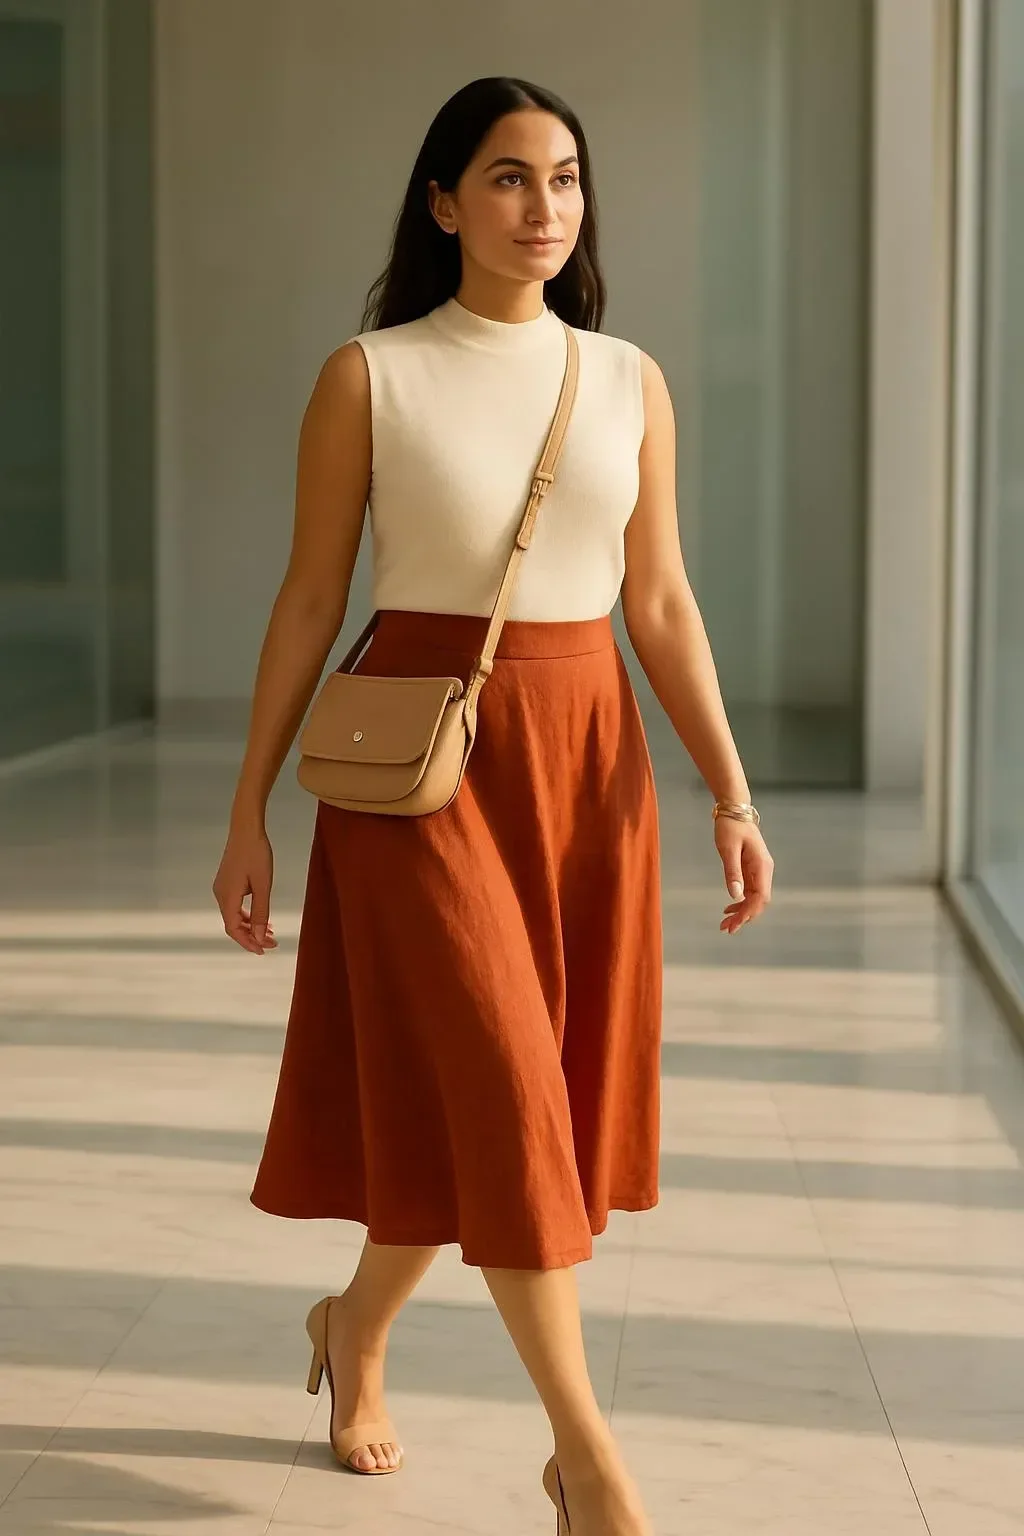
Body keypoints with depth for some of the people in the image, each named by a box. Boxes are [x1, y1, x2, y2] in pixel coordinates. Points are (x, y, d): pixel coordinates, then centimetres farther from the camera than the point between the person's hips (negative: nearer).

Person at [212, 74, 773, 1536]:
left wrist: (731, 794, 0)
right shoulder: (368, 376, -2)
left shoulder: (629, 381, 7)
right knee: (491, 1084, -9)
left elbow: (662, 605, 8)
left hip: (585, 756, 4)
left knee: (549, 1088, 9)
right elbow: (309, 602, 0)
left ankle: (355, 1325, 34)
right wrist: (249, 812, -1)